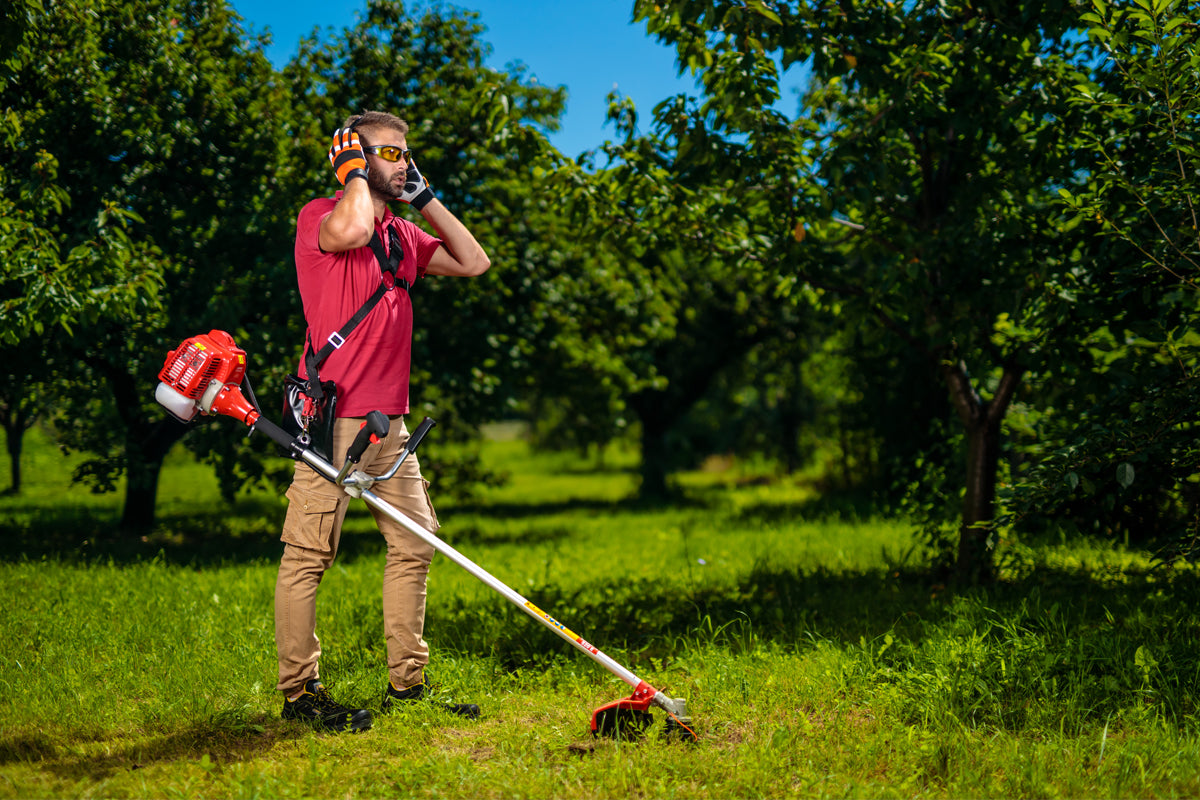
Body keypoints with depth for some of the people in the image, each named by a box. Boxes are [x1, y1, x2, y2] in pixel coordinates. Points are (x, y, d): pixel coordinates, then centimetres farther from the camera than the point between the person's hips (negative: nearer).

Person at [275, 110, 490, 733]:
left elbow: (474, 262, 21)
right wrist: (355, 172, -8)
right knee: (309, 554, -6)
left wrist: (425, 196, 16)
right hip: (333, 416, -8)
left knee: (414, 546, 8)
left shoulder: (404, 235, 20)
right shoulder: (318, 216, -4)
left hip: (389, 420, 8)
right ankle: (299, 692, 2)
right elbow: (350, 230, -27)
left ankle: (407, 683, 17)